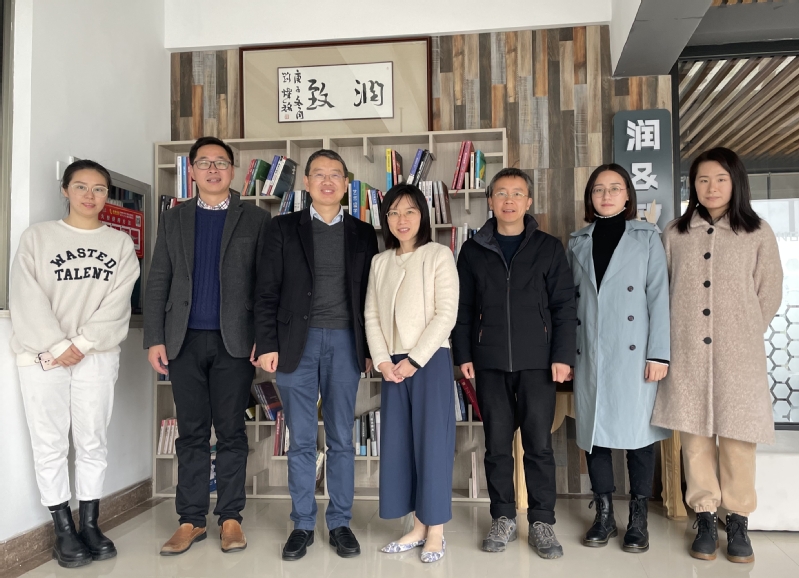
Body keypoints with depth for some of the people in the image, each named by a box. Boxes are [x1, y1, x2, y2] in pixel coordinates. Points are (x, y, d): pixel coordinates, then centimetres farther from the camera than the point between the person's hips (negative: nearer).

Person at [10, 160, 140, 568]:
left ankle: (90, 524, 15)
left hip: (97, 355, 1)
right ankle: (64, 529, 12)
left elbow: (117, 302, -1)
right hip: (42, 355, -1)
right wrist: (56, 345, -11)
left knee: (93, 442, 5)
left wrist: (81, 344, -11)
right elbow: (27, 298, -3)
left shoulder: (120, 244, 8)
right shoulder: (36, 237, 6)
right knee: (50, 444, 1)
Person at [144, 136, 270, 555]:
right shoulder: (173, 219, 12)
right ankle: (191, 519, 18)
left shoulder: (255, 219, 5)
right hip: (185, 341, 2)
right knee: (191, 432, 8)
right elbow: (158, 282, 9)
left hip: (234, 340, -2)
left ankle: (230, 517, 17)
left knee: (230, 431, 6)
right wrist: (155, 339, 1)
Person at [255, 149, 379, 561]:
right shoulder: (284, 229, 5)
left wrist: (371, 349, 4)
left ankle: (340, 523, 21)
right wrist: (267, 344, -6)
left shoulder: (363, 234, 9)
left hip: (345, 343, 1)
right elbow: (267, 292, 1)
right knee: (301, 441, 6)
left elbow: (370, 295, 9)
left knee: (341, 439, 8)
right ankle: (302, 524, 20)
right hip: (297, 342, -1)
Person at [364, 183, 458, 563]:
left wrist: (414, 361, -13)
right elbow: (372, 315, 8)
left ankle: (436, 531, 13)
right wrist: (382, 360, -5)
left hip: (430, 361, -5)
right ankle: (418, 527, 21)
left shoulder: (439, 255, -3)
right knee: (398, 444, 7)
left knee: (431, 443, 0)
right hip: (392, 365, 5)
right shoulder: (380, 262, 12)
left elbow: (446, 314, -10)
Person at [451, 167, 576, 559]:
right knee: (497, 445, 7)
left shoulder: (548, 248, 5)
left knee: (539, 444, 2)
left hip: (537, 361, -1)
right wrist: (463, 355, 1)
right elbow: (463, 309, 8)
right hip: (490, 362, 1)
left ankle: (542, 522, 16)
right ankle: (503, 518, 22)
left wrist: (563, 356, -6)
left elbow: (563, 306, 2)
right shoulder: (473, 251, 8)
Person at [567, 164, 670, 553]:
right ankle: (603, 516, 20)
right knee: (594, 431, 7)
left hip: (633, 353, -2)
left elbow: (659, 296, -2)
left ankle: (638, 520, 17)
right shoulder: (578, 242, 11)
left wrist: (659, 354, -9)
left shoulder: (647, 237, 4)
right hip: (589, 355, 3)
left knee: (637, 432, 2)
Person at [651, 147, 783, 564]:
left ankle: (738, 520, 18)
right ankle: (705, 515, 18)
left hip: (739, 355, -1)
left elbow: (769, 294, 7)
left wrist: (744, 334, 6)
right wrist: (680, 333, 5)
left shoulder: (758, 233, 4)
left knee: (738, 438, 2)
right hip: (687, 354, 1)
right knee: (694, 435, 5)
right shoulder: (675, 233, 6)